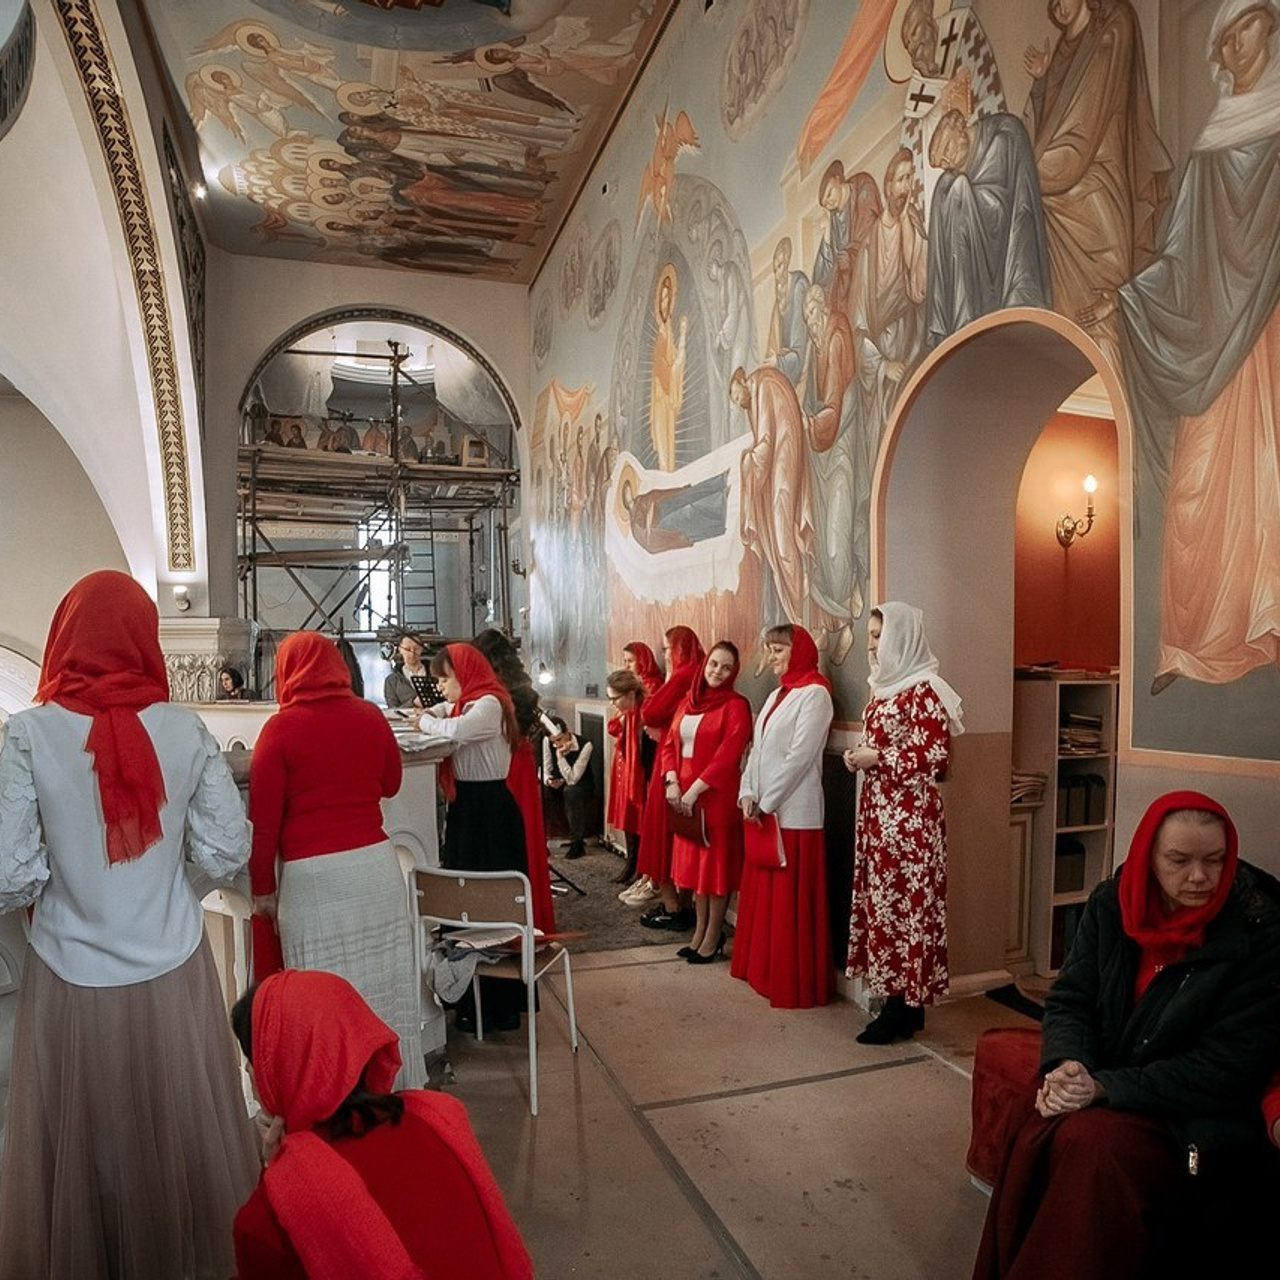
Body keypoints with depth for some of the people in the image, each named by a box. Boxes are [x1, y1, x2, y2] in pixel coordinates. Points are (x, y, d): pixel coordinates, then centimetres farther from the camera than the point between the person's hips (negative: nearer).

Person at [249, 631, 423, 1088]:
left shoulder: (280, 728, -5)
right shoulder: (371, 716, 5)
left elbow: (263, 819, -4)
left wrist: (263, 889, 7)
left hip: (312, 877, -4)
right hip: (376, 864, 4)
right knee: (385, 989, 12)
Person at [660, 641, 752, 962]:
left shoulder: (736, 706, -8)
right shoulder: (688, 701, 12)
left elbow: (727, 755, -17)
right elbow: (669, 744, 10)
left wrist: (694, 790, -18)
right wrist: (672, 781, -5)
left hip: (717, 796, -6)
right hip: (685, 796, 6)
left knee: (716, 863, 3)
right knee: (693, 862, 13)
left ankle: (714, 935, 15)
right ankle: (700, 930, 25)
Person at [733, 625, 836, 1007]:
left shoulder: (814, 694, -10)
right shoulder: (778, 694, 16)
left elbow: (800, 756, -17)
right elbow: (757, 748, 13)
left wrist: (765, 802, -15)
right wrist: (747, 794, 0)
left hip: (793, 813, -8)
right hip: (762, 811, 8)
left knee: (791, 901, -1)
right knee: (761, 895, 14)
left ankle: (795, 984, 10)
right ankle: (763, 969, 27)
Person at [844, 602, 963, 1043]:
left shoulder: (923, 690, -13)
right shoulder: (885, 685, 13)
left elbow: (937, 760, -18)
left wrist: (876, 758, -15)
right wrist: (860, 756, 5)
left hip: (908, 817, -9)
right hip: (878, 811, 9)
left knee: (903, 904, -2)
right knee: (883, 901, 10)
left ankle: (903, 1009, 10)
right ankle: (902, 1003, 21)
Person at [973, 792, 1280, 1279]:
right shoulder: (1110, 904, 2)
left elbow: (1229, 1066, -12)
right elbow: (1069, 998, 7)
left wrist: (1106, 1087, -18)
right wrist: (1066, 1064, -15)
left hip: (1193, 1117, -3)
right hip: (1100, 1081, 3)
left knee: (1093, 1143, -32)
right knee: (1038, 1128, -28)